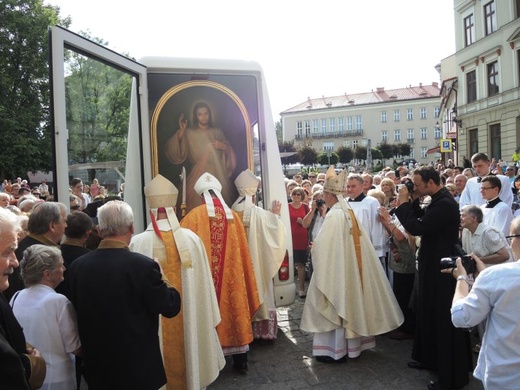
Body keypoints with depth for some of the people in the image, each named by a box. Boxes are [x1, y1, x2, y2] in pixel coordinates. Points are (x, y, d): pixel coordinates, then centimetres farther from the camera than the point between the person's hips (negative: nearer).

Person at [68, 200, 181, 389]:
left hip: (97, 364, 4)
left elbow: (75, 313, 6)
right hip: (139, 364, -4)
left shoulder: (77, 266, -7)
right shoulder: (143, 265, -22)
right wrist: (162, 281, 4)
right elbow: (171, 307, -11)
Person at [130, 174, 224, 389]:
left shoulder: (137, 243, -15)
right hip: (189, 320, 1)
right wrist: (209, 320, 7)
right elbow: (203, 283, -5)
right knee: (188, 359, 20)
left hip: (152, 321, -1)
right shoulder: (192, 239, -12)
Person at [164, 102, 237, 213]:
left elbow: (230, 154, 15)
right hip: (197, 176, -2)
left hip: (217, 175, 2)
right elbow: (176, 154, -8)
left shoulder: (217, 132, 13)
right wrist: (181, 132, -13)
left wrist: (223, 147, -5)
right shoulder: (189, 133, 5)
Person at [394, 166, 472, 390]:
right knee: (430, 314, 21)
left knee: (445, 320, 1)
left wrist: (404, 203, -17)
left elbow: (417, 228, -28)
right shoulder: (439, 201, 7)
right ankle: (430, 358, 38)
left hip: (441, 269, -10)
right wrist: (414, 202, 3)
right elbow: (422, 221, 14)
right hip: (434, 266, 10)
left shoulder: (444, 204, -25)